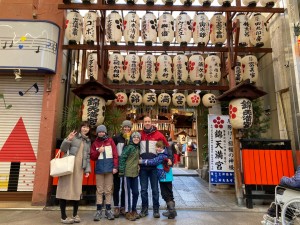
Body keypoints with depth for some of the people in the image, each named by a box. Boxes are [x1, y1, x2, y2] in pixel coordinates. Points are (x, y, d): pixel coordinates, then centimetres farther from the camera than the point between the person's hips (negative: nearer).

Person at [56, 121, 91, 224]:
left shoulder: (88, 141, 15)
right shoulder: (73, 136, 0)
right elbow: (62, 149, -4)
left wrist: (87, 169, 9)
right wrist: (68, 140, -20)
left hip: (79, 169, 4)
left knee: (77, 191, 6)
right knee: (65, 189, -1)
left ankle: (75, 215, 22)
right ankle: (63, 217, 12)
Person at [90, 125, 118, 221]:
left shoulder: (110, 141, 3)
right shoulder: (95, 143, 9)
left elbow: (115, 154, -1)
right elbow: (92, 157, 8)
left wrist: (115, 166, -7)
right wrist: (98, 151, -10)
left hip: (109, 168, -1)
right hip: (99, 168, 1)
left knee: (108, 190, 6)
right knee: (99, 190, 6)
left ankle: (108, 210, 16)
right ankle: (99, 210, 14)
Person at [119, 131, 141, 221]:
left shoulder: (138, 148, 9)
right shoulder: (129, 147, -13)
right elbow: (122, 158, -16)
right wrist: (121, 170, -18)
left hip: (135, 173, 7)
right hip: (127, 173, -7)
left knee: (136, 192, 12)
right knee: (128, 192, 4)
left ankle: (134, 210, 28)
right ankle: (128, 212, 16)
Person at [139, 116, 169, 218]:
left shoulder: (158, 134, -2)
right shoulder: (140, 134, 3)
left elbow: (167, 146, 4)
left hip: (154, 166, -2)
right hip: (143, 166, 2)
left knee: (155, 189, 9)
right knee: (143, 189, 11)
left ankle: (156, 209, 22)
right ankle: (144, 208, 26)